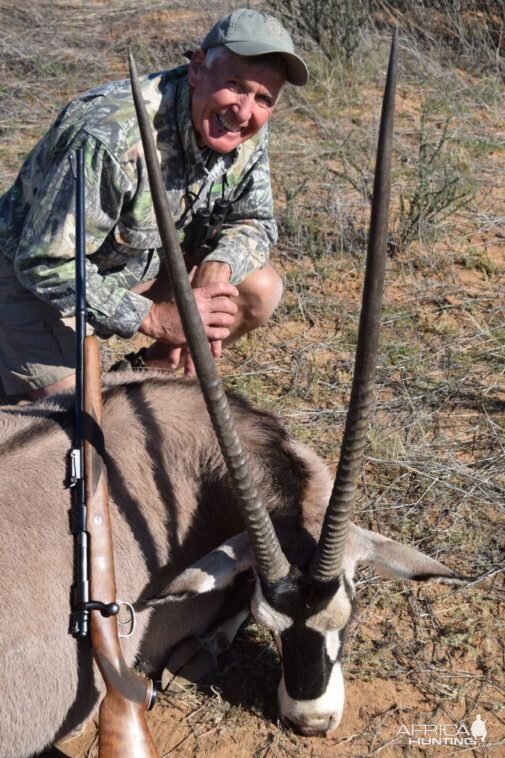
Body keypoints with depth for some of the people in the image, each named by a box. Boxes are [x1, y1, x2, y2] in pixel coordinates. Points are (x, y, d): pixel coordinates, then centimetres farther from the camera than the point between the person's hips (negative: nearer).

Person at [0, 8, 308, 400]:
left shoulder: (247, 132, -13)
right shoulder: (111, 136, -36)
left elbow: (253, 221, -2)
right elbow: (46, 265, -32)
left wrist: (217, 267, -25)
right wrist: (156, 319, -33)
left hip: (144, 262, 6)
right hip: (38, 271, -6)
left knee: (261, 289, -10)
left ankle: (145, 371, 8)